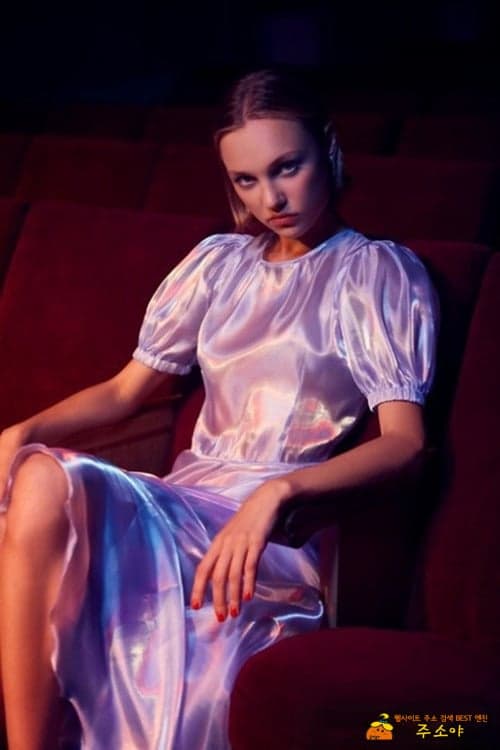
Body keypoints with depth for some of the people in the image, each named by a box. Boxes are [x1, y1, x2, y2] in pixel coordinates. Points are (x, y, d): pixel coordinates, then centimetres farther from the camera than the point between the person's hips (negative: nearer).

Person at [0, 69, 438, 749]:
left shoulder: (381, 273, 6)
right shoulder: (219, 263, 20)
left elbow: (404, 440, -5)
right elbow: (124, 390, 19)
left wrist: (275, 493, -23)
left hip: (282, 528, -4)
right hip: (183, 499, 4)